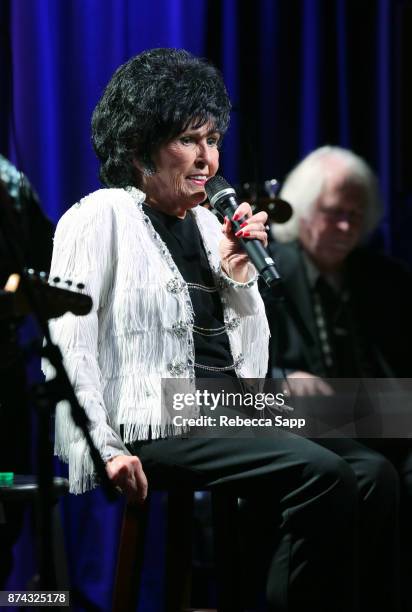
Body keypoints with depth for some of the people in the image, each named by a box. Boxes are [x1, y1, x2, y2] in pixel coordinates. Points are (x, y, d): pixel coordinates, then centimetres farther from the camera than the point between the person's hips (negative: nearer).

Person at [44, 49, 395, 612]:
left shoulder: (206, 224, 21)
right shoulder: (101, 217, 2)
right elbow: (70, 347, -8)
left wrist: (239, 275, 6)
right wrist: (105, 449, -18)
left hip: (233, 421, 7)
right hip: (159, 432, -7)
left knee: (375, 474, -17)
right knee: (324, 474, -27)